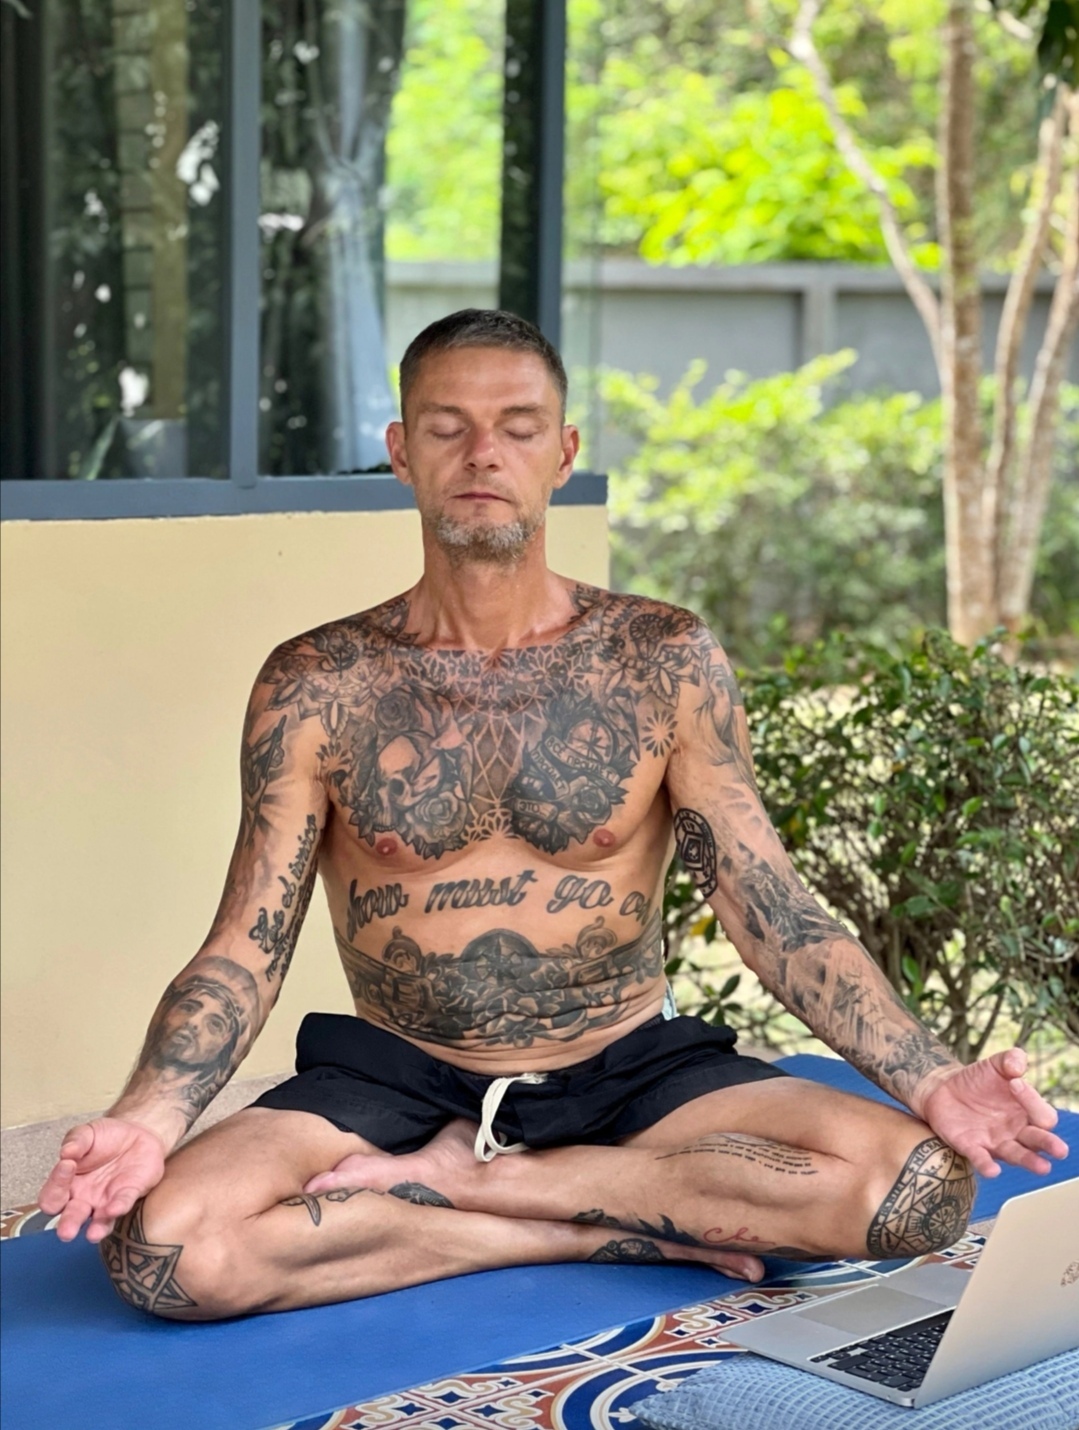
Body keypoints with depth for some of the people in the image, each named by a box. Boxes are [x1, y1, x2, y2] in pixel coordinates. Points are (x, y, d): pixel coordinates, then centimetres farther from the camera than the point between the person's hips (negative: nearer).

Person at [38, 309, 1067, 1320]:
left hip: (632, 1070, 1)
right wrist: (145, 1120, -24)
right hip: (395, 1081, 0)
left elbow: (775, 915, -3)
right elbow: (245, 949, -4)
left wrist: (928, 1079, -18)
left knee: (921, 1184, -25)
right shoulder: (315, 688, -1)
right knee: (157, 1244, -29)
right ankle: (616, 1227, -15)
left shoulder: (665, 663, 0)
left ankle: (460, 1177, -13)